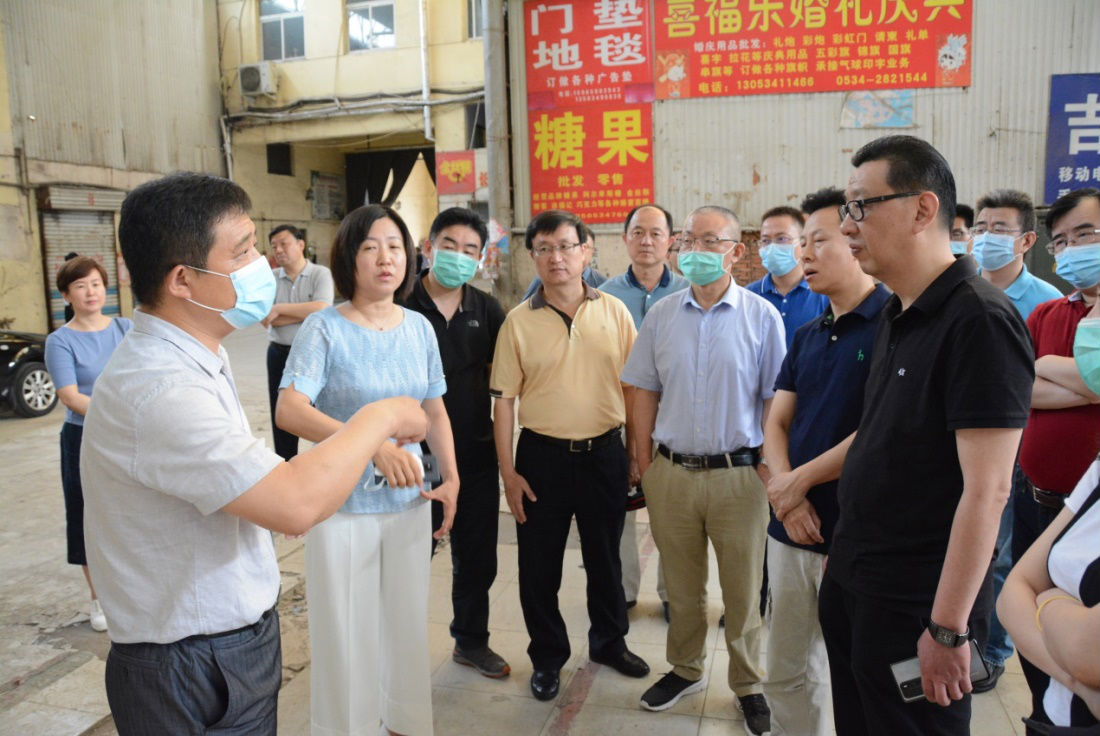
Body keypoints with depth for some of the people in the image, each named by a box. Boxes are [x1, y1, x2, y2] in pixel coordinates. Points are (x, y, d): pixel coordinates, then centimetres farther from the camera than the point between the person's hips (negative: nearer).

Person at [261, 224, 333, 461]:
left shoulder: (320, 274, -4)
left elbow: (321, 309, -20)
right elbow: (265, 319, -5)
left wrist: (278, 309, -12)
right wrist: (306, 313, -13)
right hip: (279, 353, 4)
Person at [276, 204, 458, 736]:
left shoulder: (419, 328, 3)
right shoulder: (324, 328, -12)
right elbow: (289, 411, -24)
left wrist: (451, 477, 0)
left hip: (409, 500, 4)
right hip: (342, 505, -4)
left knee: (407, 622, 17)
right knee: (346, 632, 9)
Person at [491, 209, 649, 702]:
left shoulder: (613, 311, 0)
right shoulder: (519, 321, -3)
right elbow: (503, 399, -3)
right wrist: (508, 472, -5)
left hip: (605, 453, 1)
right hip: (542, 455, -1)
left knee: (605, 557, 17)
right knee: (539, 565, 10)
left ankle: (609, 642, 40)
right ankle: (548, 657, 31)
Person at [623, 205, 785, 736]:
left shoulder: (761, 317, -4)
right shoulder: (661, 315, 4)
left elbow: (774, 401, -2)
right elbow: (645, 394, 7)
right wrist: (645, 466, 3)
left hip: (738, 473, -2)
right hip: (671, 472, 2)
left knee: (743, 590, 11)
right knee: (681, 586, 16)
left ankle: (748, 684, 31)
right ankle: (686, 669, 37)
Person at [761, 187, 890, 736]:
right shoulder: (806, 336, 12)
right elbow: (776, 423, 10)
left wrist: (800, 481, -10)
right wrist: (785, 489, -8)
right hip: (792, 528, 7)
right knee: (786, 674, 18)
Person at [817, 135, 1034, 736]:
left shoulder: (978, 321, -19)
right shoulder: (896, 315, 7)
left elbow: (986, 491, -22)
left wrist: (947, 628, -20)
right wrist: (846, 552, 14)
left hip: (914, 603, -8)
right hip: (851, 583, 8)